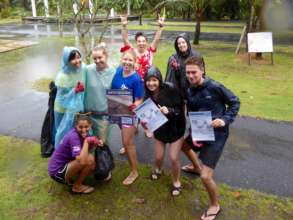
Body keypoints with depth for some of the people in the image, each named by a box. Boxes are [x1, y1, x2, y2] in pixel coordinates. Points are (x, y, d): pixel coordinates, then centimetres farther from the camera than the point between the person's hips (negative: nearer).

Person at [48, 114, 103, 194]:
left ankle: (67, 179, 14)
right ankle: (77, 186, -3)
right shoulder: (73, 136, -27)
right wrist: (86, 141, -31)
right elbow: (82, 161, -38)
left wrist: (96, 142, -13)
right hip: (57, 171, -9)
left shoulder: (81, 134, -3)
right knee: (89, 159, -24)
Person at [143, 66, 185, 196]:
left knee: (174, 158, -5)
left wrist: (169, 111, -39)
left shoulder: (170, 90, -23)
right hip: (159, 128, 4)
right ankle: (158, 170, 46)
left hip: (175, 128, -3)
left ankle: (176, 182, 24)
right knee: (158, 157, 8)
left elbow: (180, 109, -21)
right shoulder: (148, 95, -10)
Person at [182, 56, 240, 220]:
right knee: (184, 145, 33)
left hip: (217, 134, -7)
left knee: (206, 176, -11)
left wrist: (225, 120, -22)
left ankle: (215, 206, 19)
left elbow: (235, 102, -8)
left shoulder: (215, 87, -20)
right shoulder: (189, 91, -1)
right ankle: (197, 167, 62)